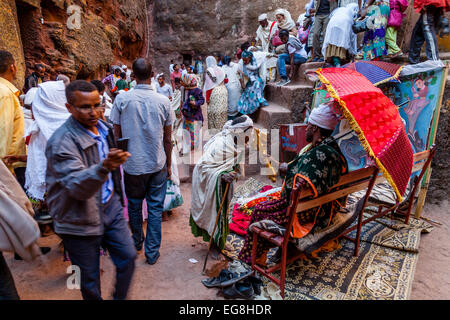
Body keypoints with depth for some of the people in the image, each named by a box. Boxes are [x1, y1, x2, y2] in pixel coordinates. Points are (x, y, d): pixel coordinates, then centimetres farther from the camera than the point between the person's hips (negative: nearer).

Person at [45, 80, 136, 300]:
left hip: (110, 207, 6)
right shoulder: (61, 142, -22)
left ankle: (120, 297, 35)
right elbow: (78, 187, -32)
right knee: (90, 276, 9)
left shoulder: (103, 128, 2)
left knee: (128, 257, 10)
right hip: (81, 220, -6)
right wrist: (104, 167, -50)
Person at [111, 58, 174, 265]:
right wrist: (168, 164, 10)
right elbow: (168, 139, -2)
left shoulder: (122, 99, -8)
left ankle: (137, 242, 40)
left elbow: (117, 136, -2)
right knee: (155, 209, 10)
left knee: (134, 206, 20)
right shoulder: (163, 101, -7)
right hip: (157, 165, 0)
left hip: (132, 164, 1)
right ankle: (152, 252, 18)